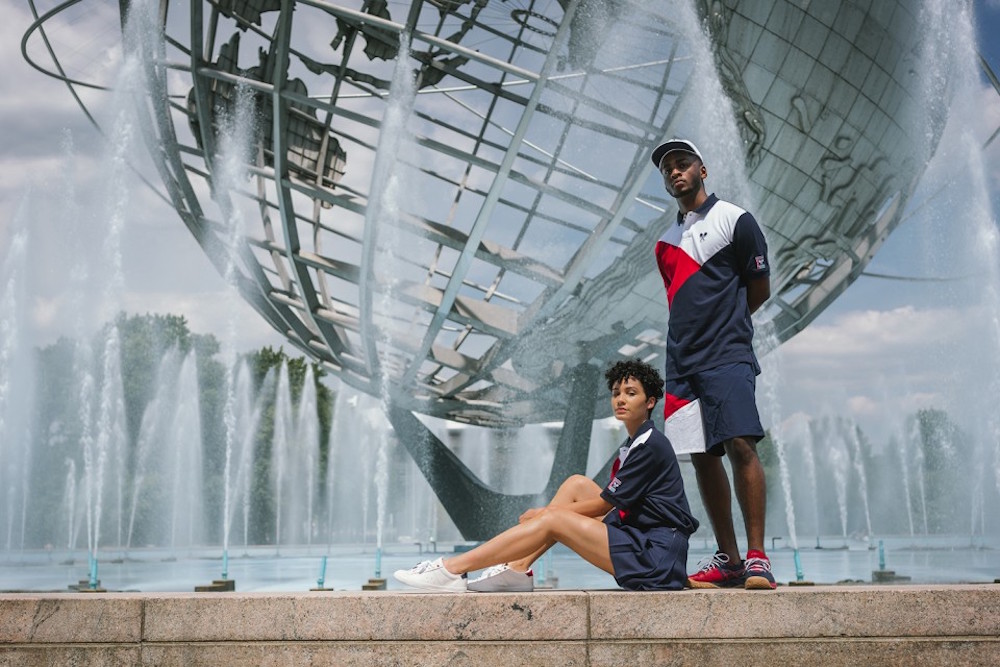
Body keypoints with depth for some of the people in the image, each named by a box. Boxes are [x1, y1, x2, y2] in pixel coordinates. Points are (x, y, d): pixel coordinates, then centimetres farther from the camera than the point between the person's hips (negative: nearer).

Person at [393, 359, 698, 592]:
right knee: (577, 483, 7)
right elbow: (610, 506, 15)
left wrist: (543, 512, 0)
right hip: (642, 538, 9)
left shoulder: (650, 445, -10)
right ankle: (518, 569, 0)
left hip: (658, 556, -9)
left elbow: (603, 505, -10)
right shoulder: (633, 446, 18)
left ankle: (451, 569, -13)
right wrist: (545, 512, 4)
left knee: (552, 520, -15)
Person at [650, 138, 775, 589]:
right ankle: (728, 560, 9)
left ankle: (757, 557, -12)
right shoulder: (666, 241, 19)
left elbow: (760, 290, 5)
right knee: (702, 456, 4)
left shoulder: (734, 220, 2)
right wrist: (694, 332, 12)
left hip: (728, 357, -6)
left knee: (740, 445, -16)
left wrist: (724, 320, 12)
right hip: (682, 362, 6)